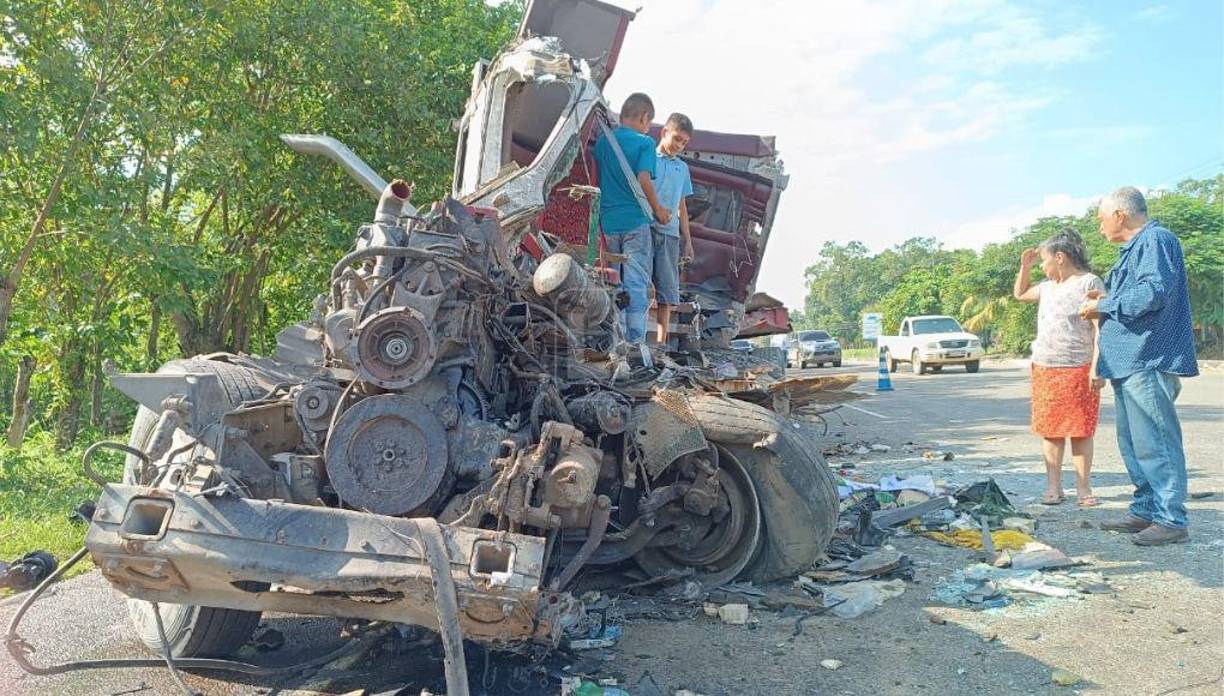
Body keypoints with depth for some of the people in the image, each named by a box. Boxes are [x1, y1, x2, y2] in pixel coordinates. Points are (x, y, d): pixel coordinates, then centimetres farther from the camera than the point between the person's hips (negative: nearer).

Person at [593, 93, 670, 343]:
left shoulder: (601, 141, 10)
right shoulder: (644, 143, -5)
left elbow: (595, 178, 13)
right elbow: (643, 180, -15)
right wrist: (658, 210, -2)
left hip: (608, 221, 5)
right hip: (635, 221, -5)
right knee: (637, 283, -1)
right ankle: (635, 339, -2)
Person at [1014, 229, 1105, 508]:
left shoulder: (1089, 283, -7)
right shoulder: (1047, 286, 13)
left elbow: (1100, 328, -12)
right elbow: (1019, 294, 32)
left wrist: (1097, 367, -19)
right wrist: (1024, 266, 17)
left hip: (1079, 370, -6)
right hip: (1044, 369, 6)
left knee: (1080, 431, 0)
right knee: (1050, 430, 6)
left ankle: (1083, 488, 8)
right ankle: (1053, 487, 11)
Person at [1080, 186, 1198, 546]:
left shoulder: (1155, 240, -10)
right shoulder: (1136, 247, 21)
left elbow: (1153, 292, -23)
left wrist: (1104, 305, -12)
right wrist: (1105, 303, 10)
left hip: (1147, 362, -11)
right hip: (1130, 363, 11)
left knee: (1154, 443, -9)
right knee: (1134, 444, 15)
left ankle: (1171, 519, -4)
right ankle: (1146, 510, 23)